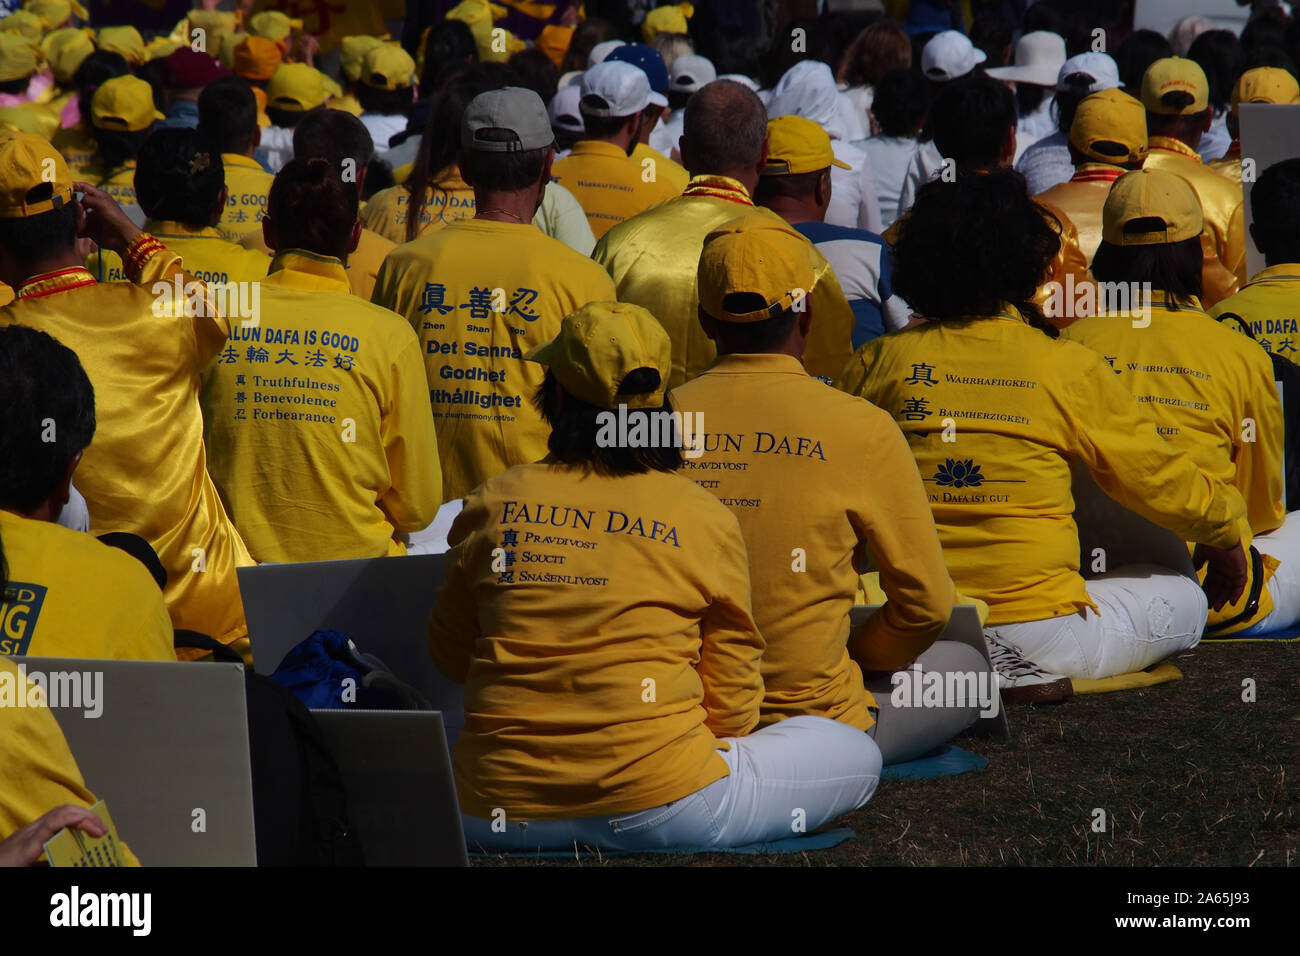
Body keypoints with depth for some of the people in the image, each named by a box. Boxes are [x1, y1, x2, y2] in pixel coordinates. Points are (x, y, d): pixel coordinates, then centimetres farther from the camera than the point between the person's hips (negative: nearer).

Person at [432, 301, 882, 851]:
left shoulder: (492, 503, 3)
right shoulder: (705, 519, -2)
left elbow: (448, 655, 17)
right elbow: (732, 702, 4)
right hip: (655, 806, -3)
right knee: (855, 753, 16)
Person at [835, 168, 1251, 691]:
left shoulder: (878, 361, -1)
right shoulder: (1069, 369, -5)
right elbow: (1163, 482, 6)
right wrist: (1224, 533, 27)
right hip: (1036, 627, -3)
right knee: (1184, 599, 22)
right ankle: (1022, 669, 6)